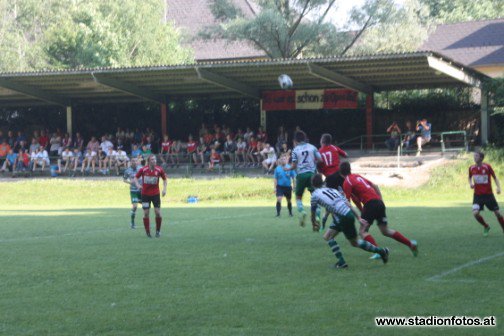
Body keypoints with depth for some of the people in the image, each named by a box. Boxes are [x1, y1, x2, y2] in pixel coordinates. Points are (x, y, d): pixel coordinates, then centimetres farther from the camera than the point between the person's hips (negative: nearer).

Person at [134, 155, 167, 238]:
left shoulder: (159, 170, -7)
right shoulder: (143, 170, -9)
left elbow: (164, 179, 8)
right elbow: (136, 177, 4)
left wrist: (164, 189, -2)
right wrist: (138, 185, -13)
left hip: (155, 194, 0)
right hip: (145, 194, 0)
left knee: (158, 212, -6)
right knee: (146, 213, -1)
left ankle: (158, 230, 12)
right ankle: (147, 232, 11)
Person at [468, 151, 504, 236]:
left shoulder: (487, 167, -10)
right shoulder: (471, 168, -1)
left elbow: (495, 177, -1)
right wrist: (471, 183, -3)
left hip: (488, 194, -2)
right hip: (477, 195, 2)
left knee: (497, 213, 0)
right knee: (475, 213, -15)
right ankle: (486, 227, 11)